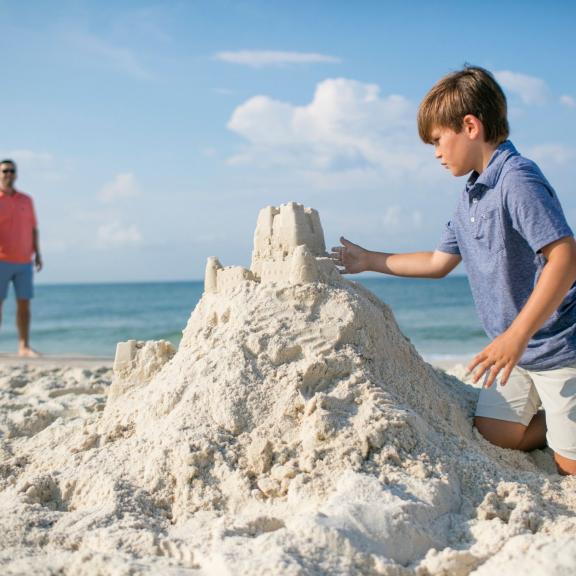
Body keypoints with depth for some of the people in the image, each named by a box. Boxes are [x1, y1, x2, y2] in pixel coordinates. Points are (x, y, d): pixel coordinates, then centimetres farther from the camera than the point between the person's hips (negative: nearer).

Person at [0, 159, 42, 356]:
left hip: (24, 262, 4)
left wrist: (37, 254, 9)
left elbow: (33, 229, 17)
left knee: (24, 304, 3)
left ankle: (24, 347, 7)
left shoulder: (26, 200, 13)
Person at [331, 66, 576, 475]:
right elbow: (439, 262, 21)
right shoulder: (470, 198, 10)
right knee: (494, 432, 3)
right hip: (519, 349, 9)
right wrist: (369, 261, 23)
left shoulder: (518, 180, -19)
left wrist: (516, 336, -30)